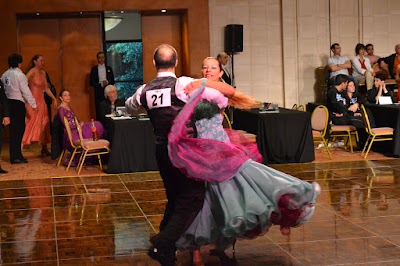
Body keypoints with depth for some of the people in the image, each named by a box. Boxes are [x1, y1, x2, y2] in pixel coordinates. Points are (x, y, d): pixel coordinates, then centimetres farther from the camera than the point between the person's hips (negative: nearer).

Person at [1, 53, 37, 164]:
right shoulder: (19, 75, -11)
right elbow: (26, 91, -11)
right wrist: (33, 104, -4)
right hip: (18, 103, -7)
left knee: (13, 129, 13)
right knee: (18, 129, -2)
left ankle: (15, 155, 18)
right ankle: (16, 156, -2)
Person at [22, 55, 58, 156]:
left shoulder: (43, 73, 14)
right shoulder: (32, 72, -9)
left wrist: (54, 99, 17)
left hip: (41, 102, 8)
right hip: (33, 102, -8)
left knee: (43, 125, 11)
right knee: (30, 124, -12)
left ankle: (44, 150, 21)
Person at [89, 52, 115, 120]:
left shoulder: (109, 68, 13)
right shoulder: (94, 69, 8)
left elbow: (113, 81, 11)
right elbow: (91, 83, 2)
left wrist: (107, 82, -10)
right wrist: (101, 84, -10)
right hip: (98, 92, -1)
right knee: (98, 111, -5)